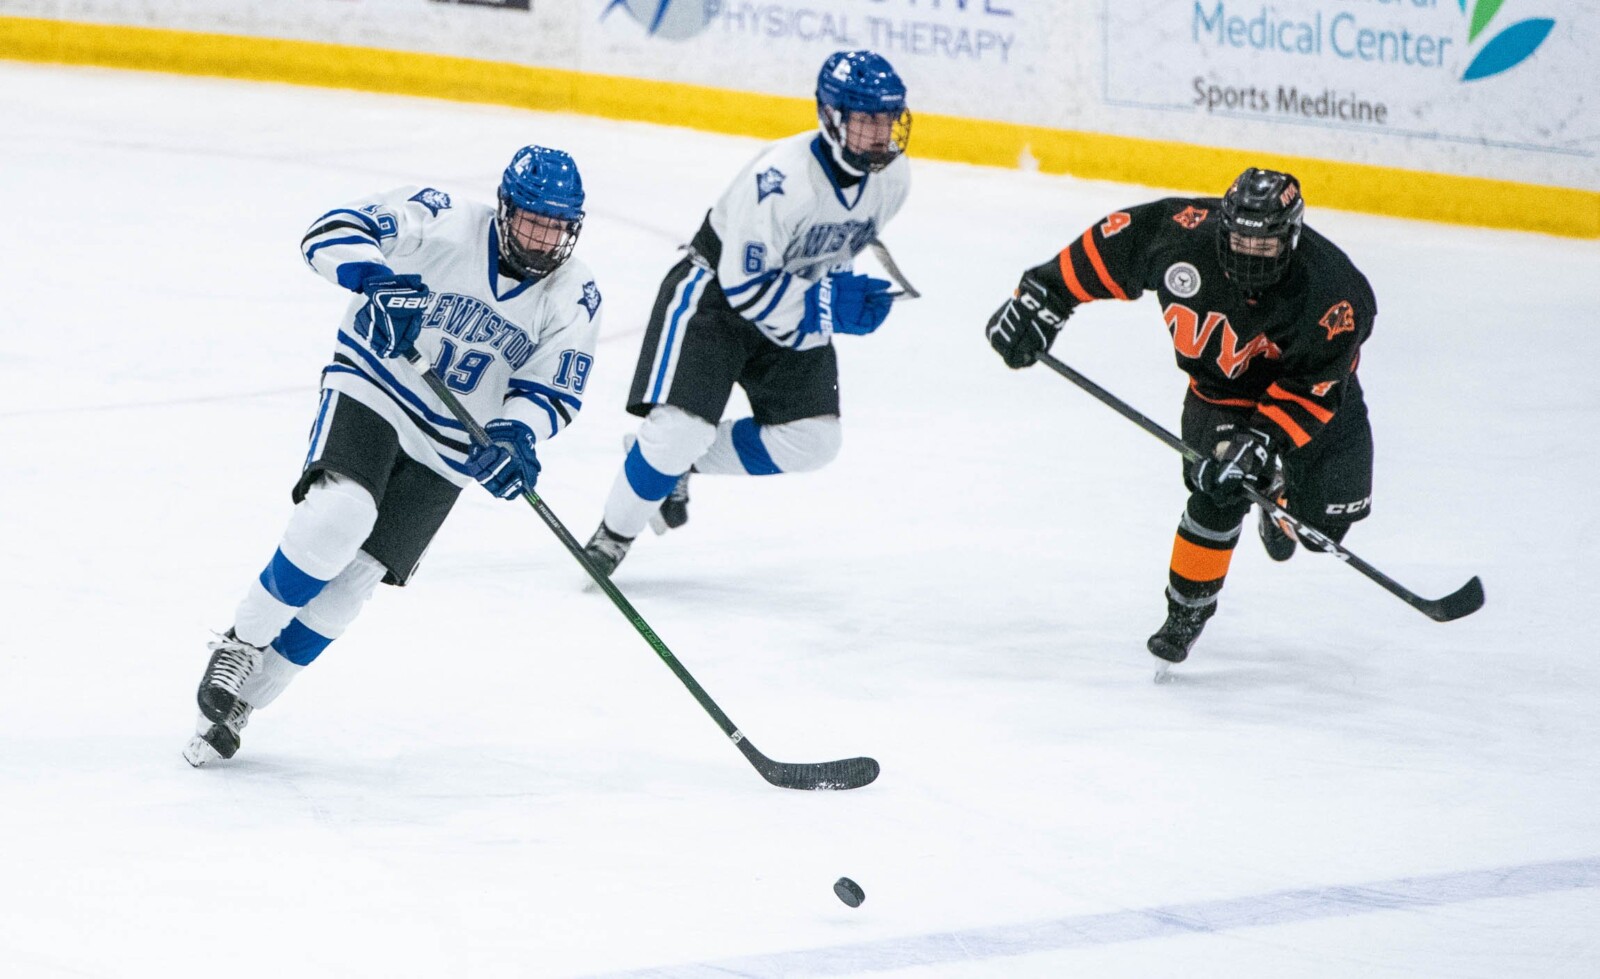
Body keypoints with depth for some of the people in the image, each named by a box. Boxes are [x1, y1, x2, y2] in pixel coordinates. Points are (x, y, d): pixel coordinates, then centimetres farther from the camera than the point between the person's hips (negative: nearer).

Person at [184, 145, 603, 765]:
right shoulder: (442, 222, -17)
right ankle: (240, 645, -10)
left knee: (354, 576, -5)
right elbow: (334, 233, -21)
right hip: (371, 391, -3)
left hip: (448, 450, 3)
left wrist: (514, 434, -28)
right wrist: (376, 276, -42)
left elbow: (553, 390, -6)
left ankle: (239, 700, 7)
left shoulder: (574, 297, -6)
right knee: (340, 516, -30)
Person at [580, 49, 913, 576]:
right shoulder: (780, 178, -34)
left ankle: (679, 463, 19)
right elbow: (744, 286, -29)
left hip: (795, 300, 7)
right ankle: (613, 535, 5)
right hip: (713, 291, -7)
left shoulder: (891, 177, -12)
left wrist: (844, 293, 1)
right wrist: (828, 303, -31)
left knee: (812, 441, -2)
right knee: (681, 428, -20)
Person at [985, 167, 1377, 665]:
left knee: (1326, 519, -6)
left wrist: (1264, 441, -40)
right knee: (1220, 495, -23)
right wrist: (1042, 295, -12)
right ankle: (1188, 607, 0)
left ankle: (1279, 493, 32)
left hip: (1303, 386, 0)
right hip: (1220, 388, 0)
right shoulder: (1184, 234, -29)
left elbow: (1311, 387, -29)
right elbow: (1110, 245, -13)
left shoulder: (1333, 291, -34)